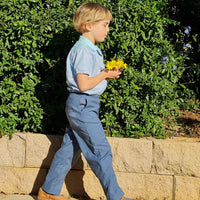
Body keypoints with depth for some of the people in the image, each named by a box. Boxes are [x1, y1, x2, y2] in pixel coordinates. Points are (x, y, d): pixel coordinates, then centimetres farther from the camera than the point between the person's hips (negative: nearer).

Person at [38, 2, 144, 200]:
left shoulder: (90, 49, 14)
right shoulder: (83, 50, -18)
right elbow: (83, 84, -23)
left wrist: (107, 73, 4)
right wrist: (105, 75, -12)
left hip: (83, 106, 10)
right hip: (83, 104, -10)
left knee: (69, 149, 14)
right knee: (101, 151, -4)